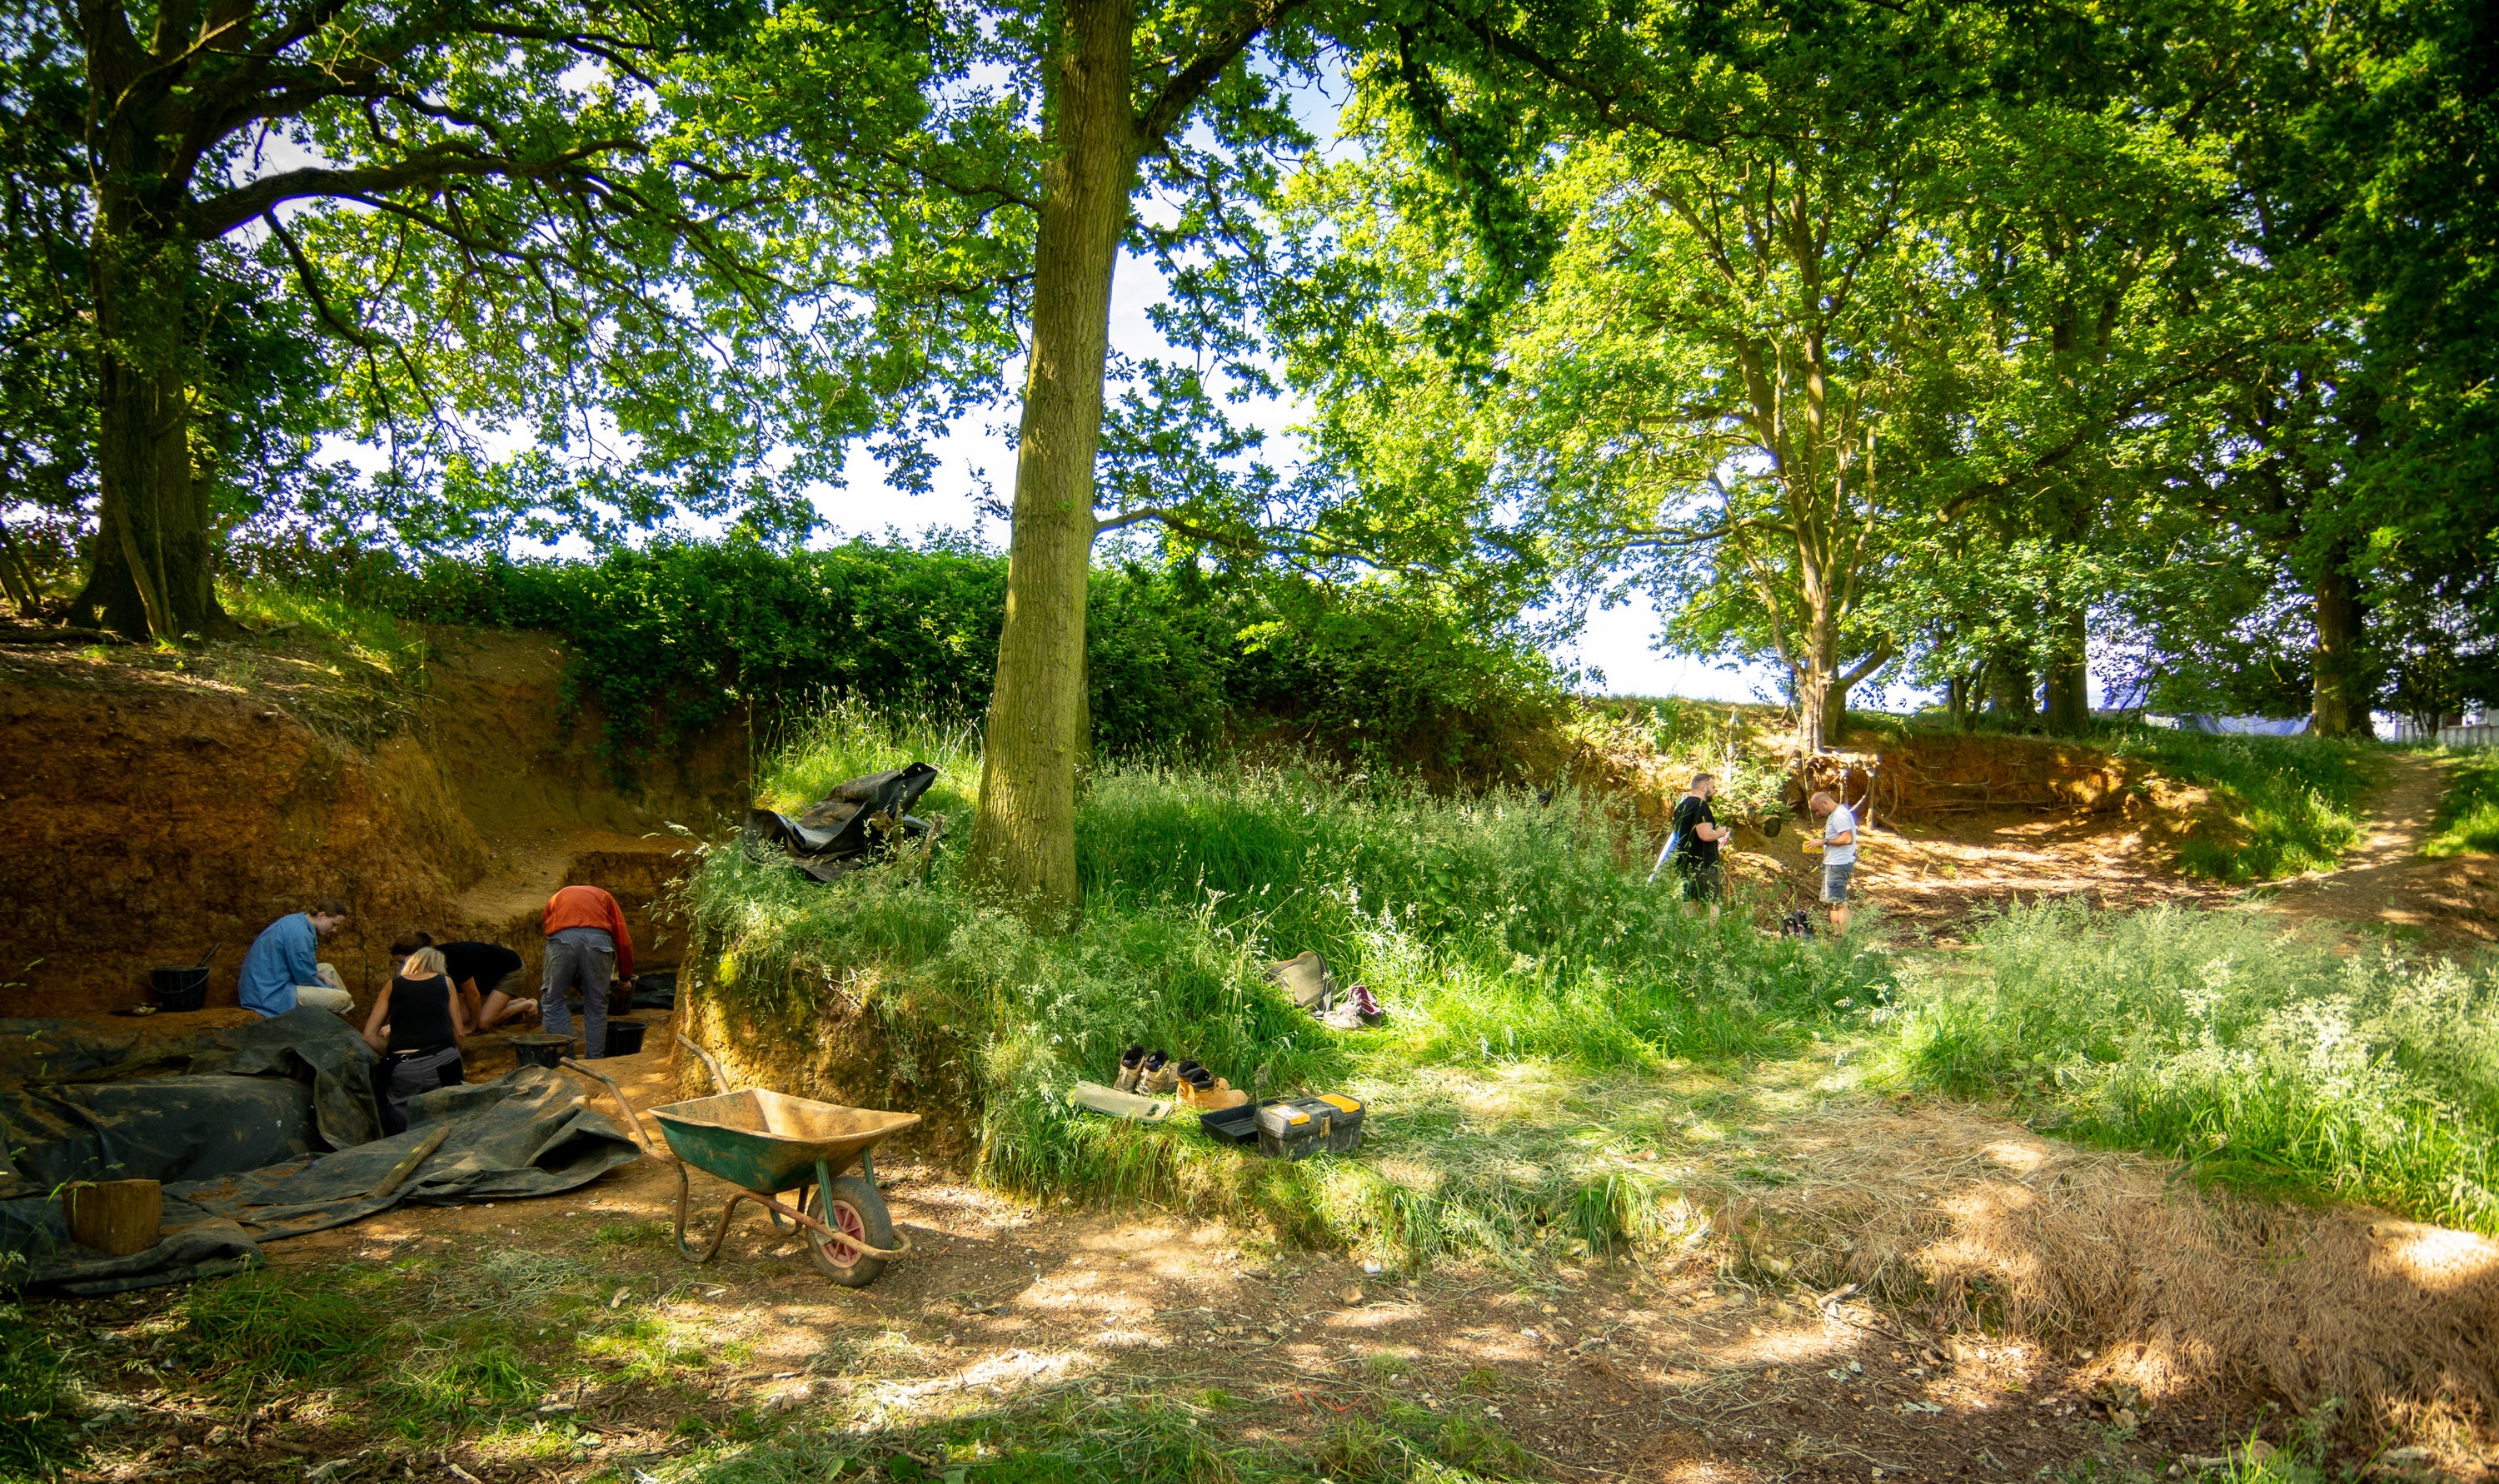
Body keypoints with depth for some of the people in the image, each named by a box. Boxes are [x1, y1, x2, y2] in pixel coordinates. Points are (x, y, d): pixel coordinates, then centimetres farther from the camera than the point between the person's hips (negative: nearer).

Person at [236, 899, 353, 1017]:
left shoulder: (297, 921, 7)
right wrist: (331, 990, -1)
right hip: (272, 994, -11)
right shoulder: (299, 932, -22)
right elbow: (305, 978, -16)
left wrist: (323, 978, 7)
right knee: (343, 999, -22)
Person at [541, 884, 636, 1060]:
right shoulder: (604, 897, 34)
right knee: (596, 1006, 12)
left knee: (553, 1002, 13)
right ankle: (594, 1063, 18)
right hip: (597, 938, 1)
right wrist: (625, 977, 36)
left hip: (561, 938, 0)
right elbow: (624, 941, 25)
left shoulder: (555, 899, 38)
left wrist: (575, 981, 39)